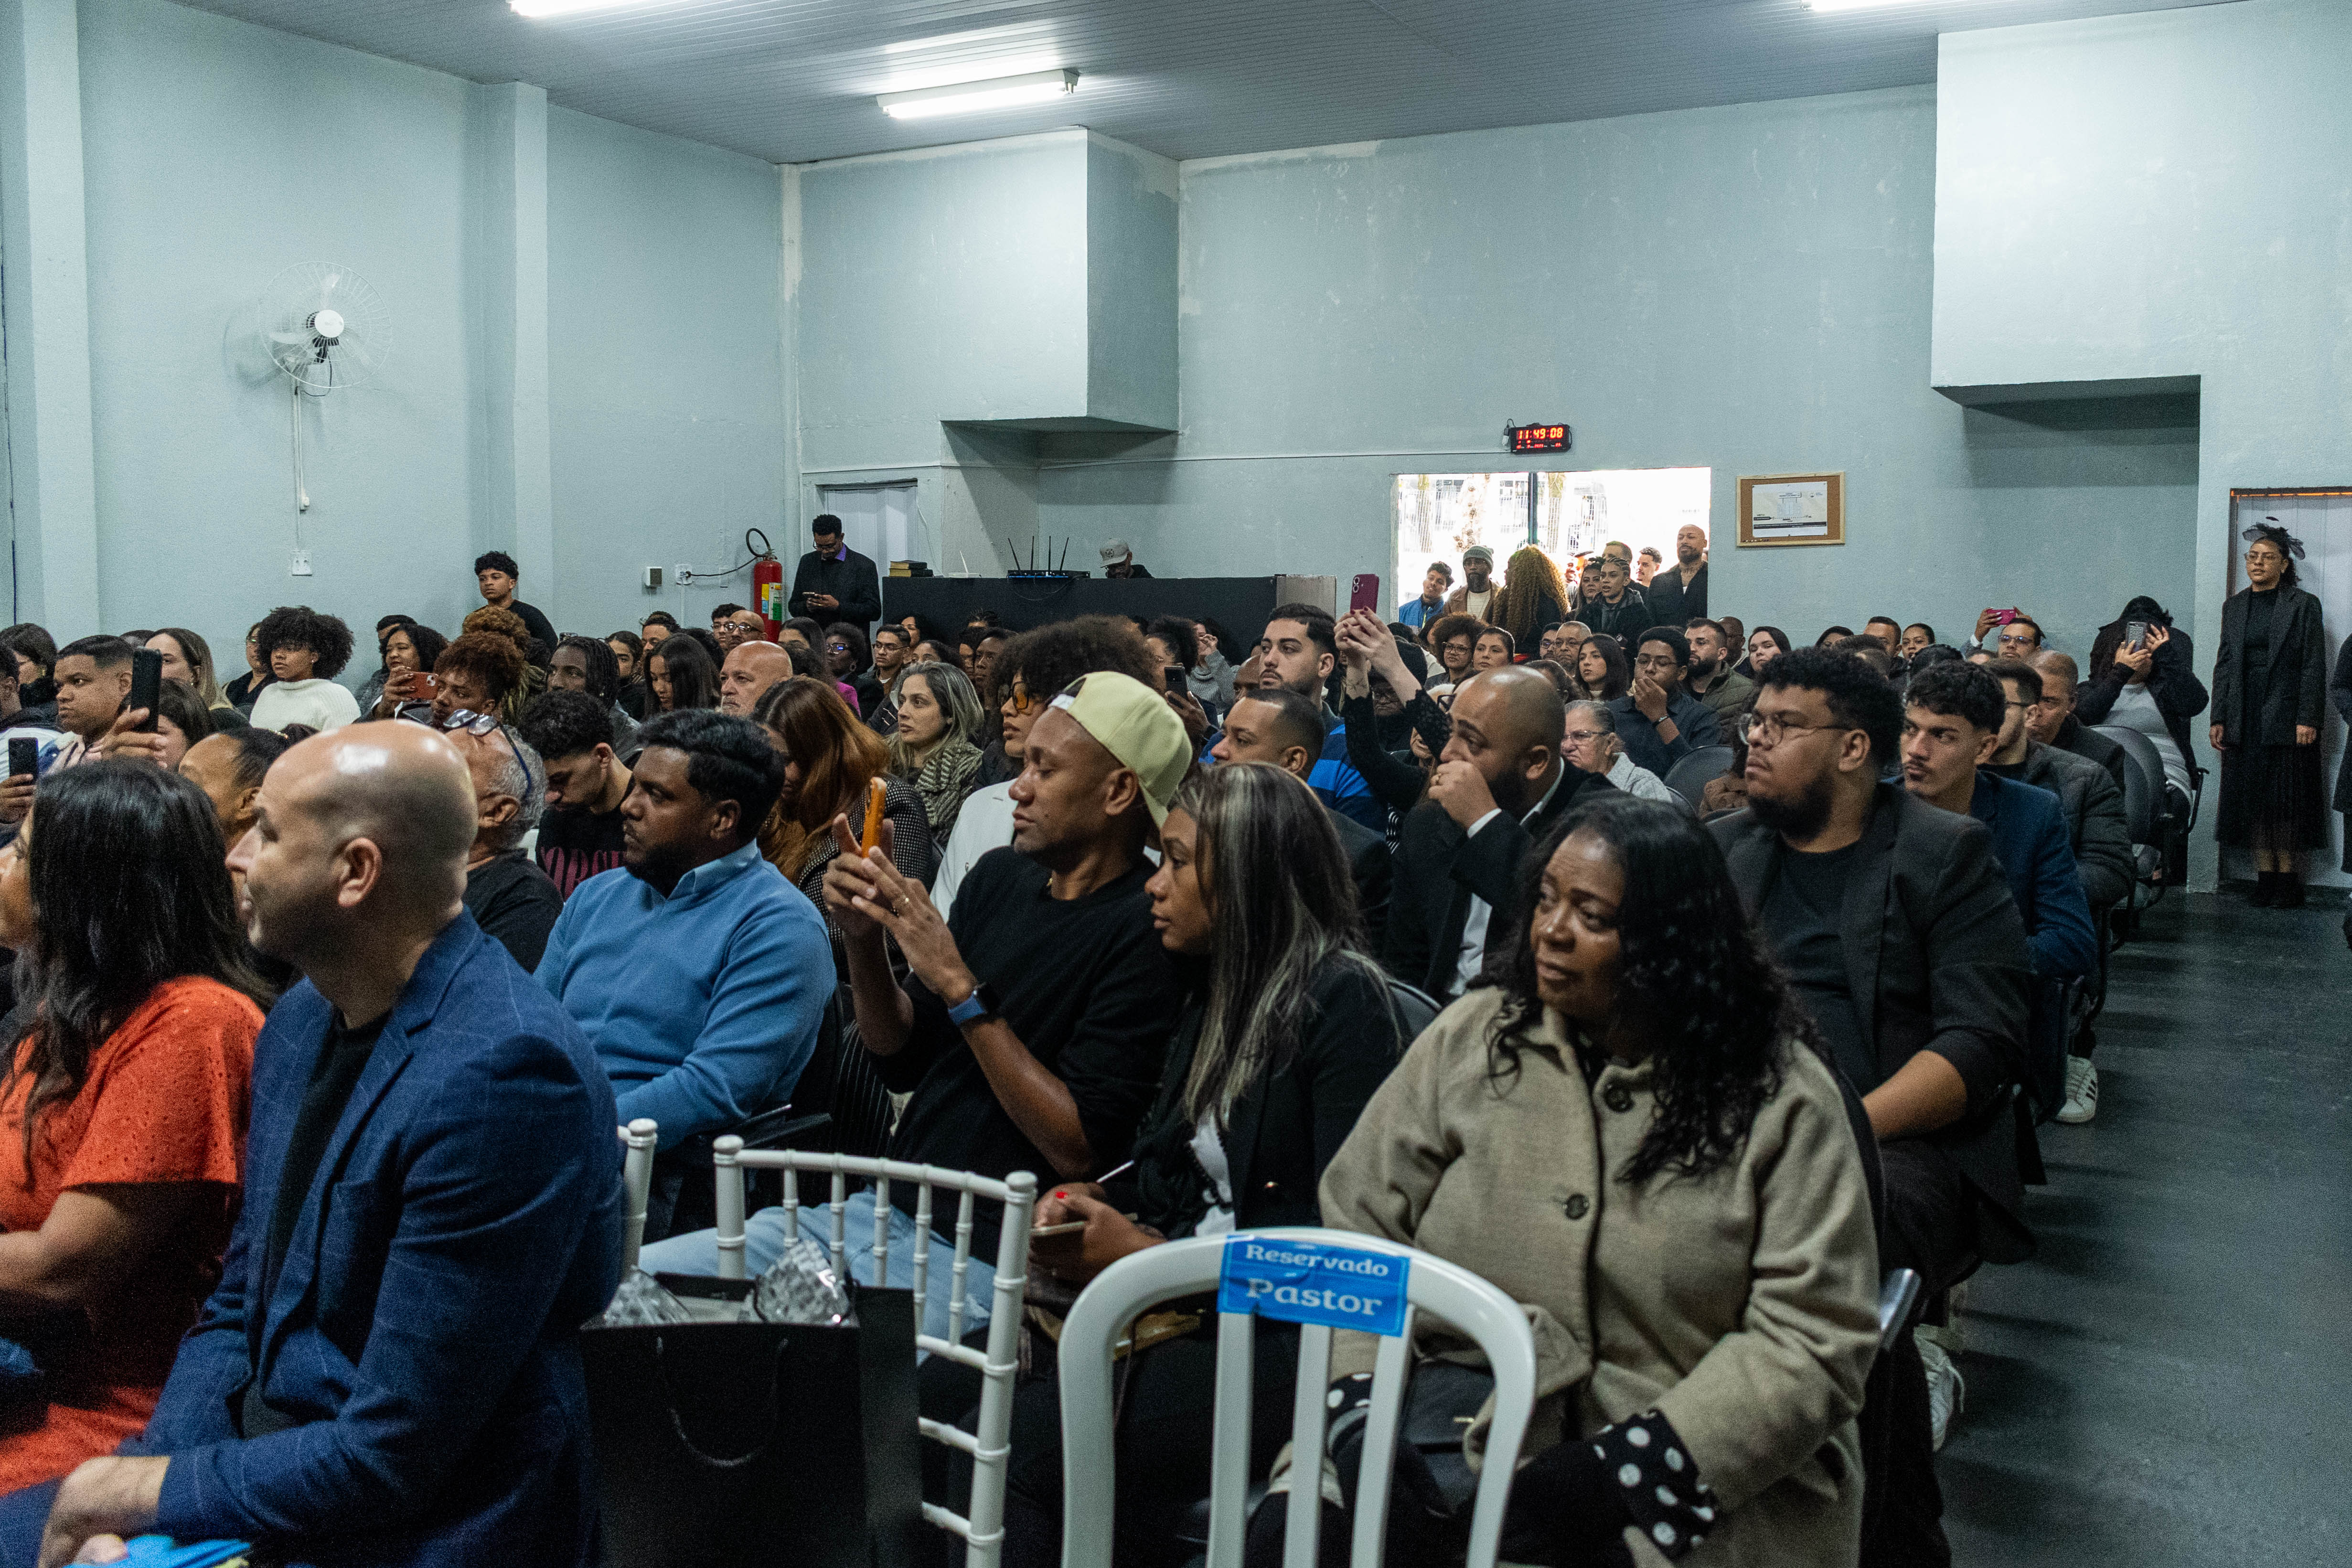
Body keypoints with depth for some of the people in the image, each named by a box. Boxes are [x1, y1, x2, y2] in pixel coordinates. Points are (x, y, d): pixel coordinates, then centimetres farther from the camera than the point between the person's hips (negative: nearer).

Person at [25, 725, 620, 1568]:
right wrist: (133, 1483, -5)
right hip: (266, 1483, 8)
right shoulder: (301, 1022, 5)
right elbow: (239, 1302, 11)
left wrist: (153, 1490, -10)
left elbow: (392, 1454, -22)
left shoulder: (504, 1074, -25)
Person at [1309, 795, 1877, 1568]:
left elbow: (1812, 1340, -9)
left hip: (1707, 1479, -3)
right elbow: (1358, 1222, 5)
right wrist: (1364, 1404, -10)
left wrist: (1626, 1469, -17)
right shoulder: (1472, 1037, 4)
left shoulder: (1782, 1097, -4)